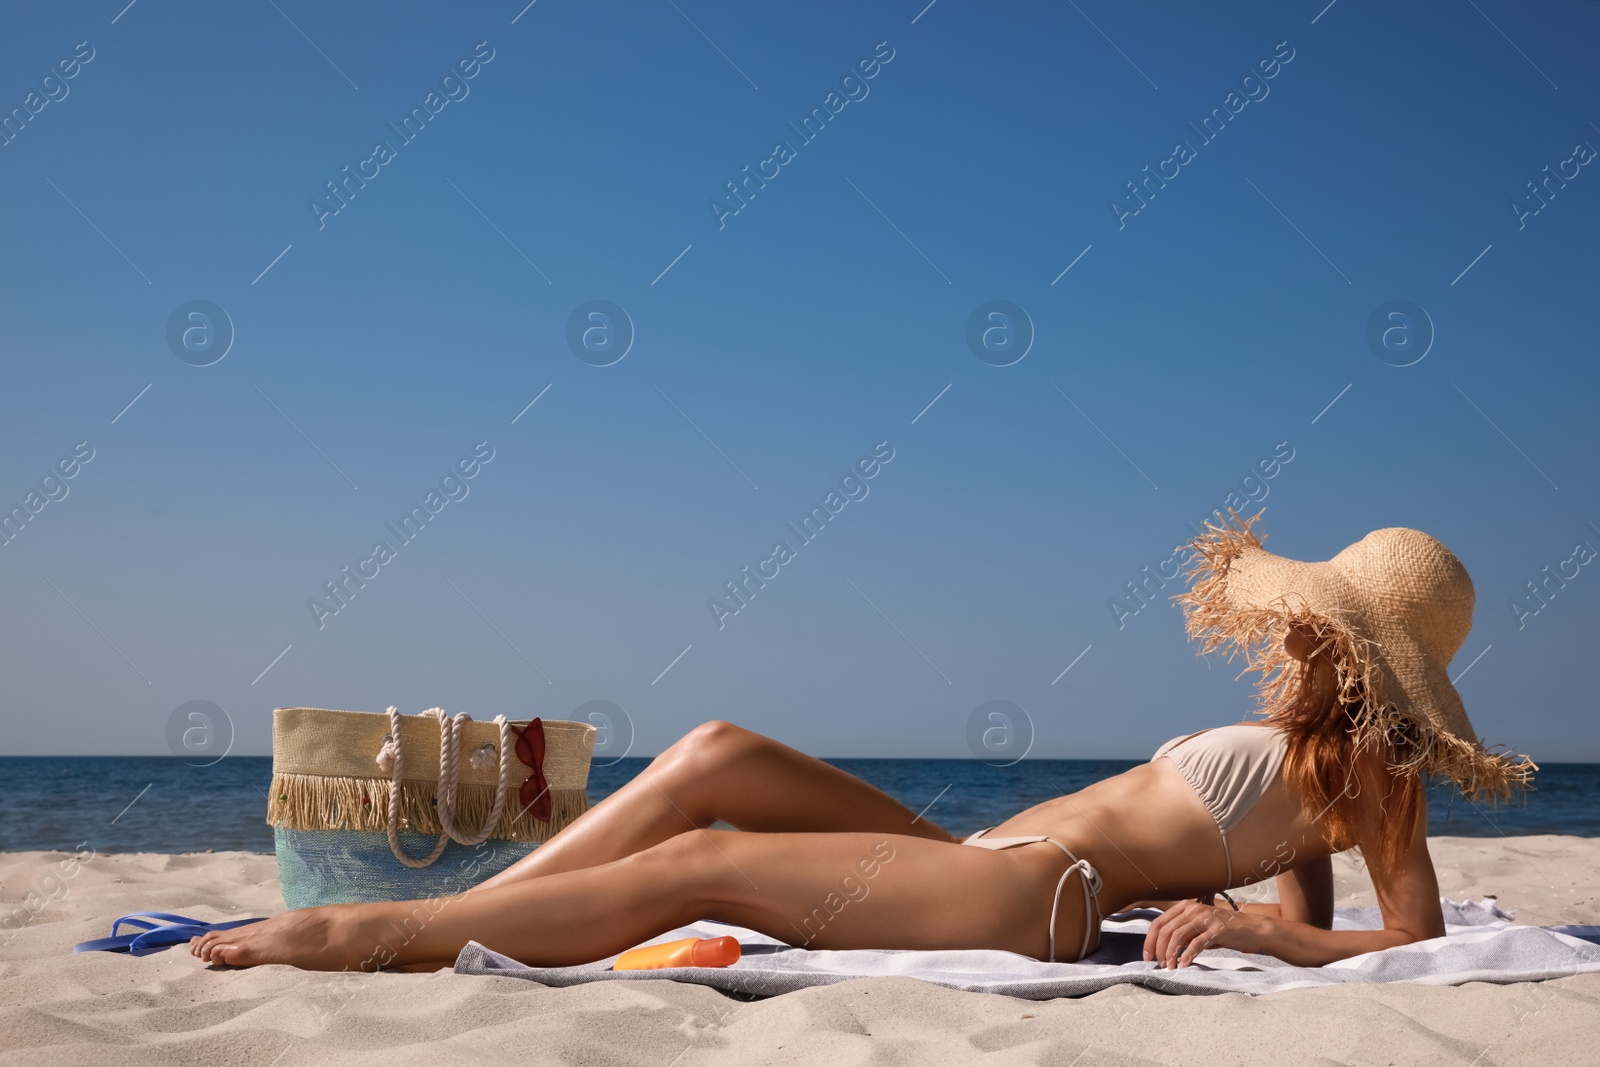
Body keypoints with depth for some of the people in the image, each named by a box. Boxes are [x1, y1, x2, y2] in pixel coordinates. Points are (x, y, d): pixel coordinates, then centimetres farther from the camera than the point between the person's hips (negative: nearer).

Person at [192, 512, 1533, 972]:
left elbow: (1413, 943, -11)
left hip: (1042, 896, -9)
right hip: (984, 863, 9)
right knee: (716, 755, -4)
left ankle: (373, 932, -13)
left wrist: (1248, 926, -17)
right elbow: (1314, 911, 25)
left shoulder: (1370, 761, 1)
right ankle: (443, 921, -4)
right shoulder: (1305, 739, 23)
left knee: (697, 866, -18)